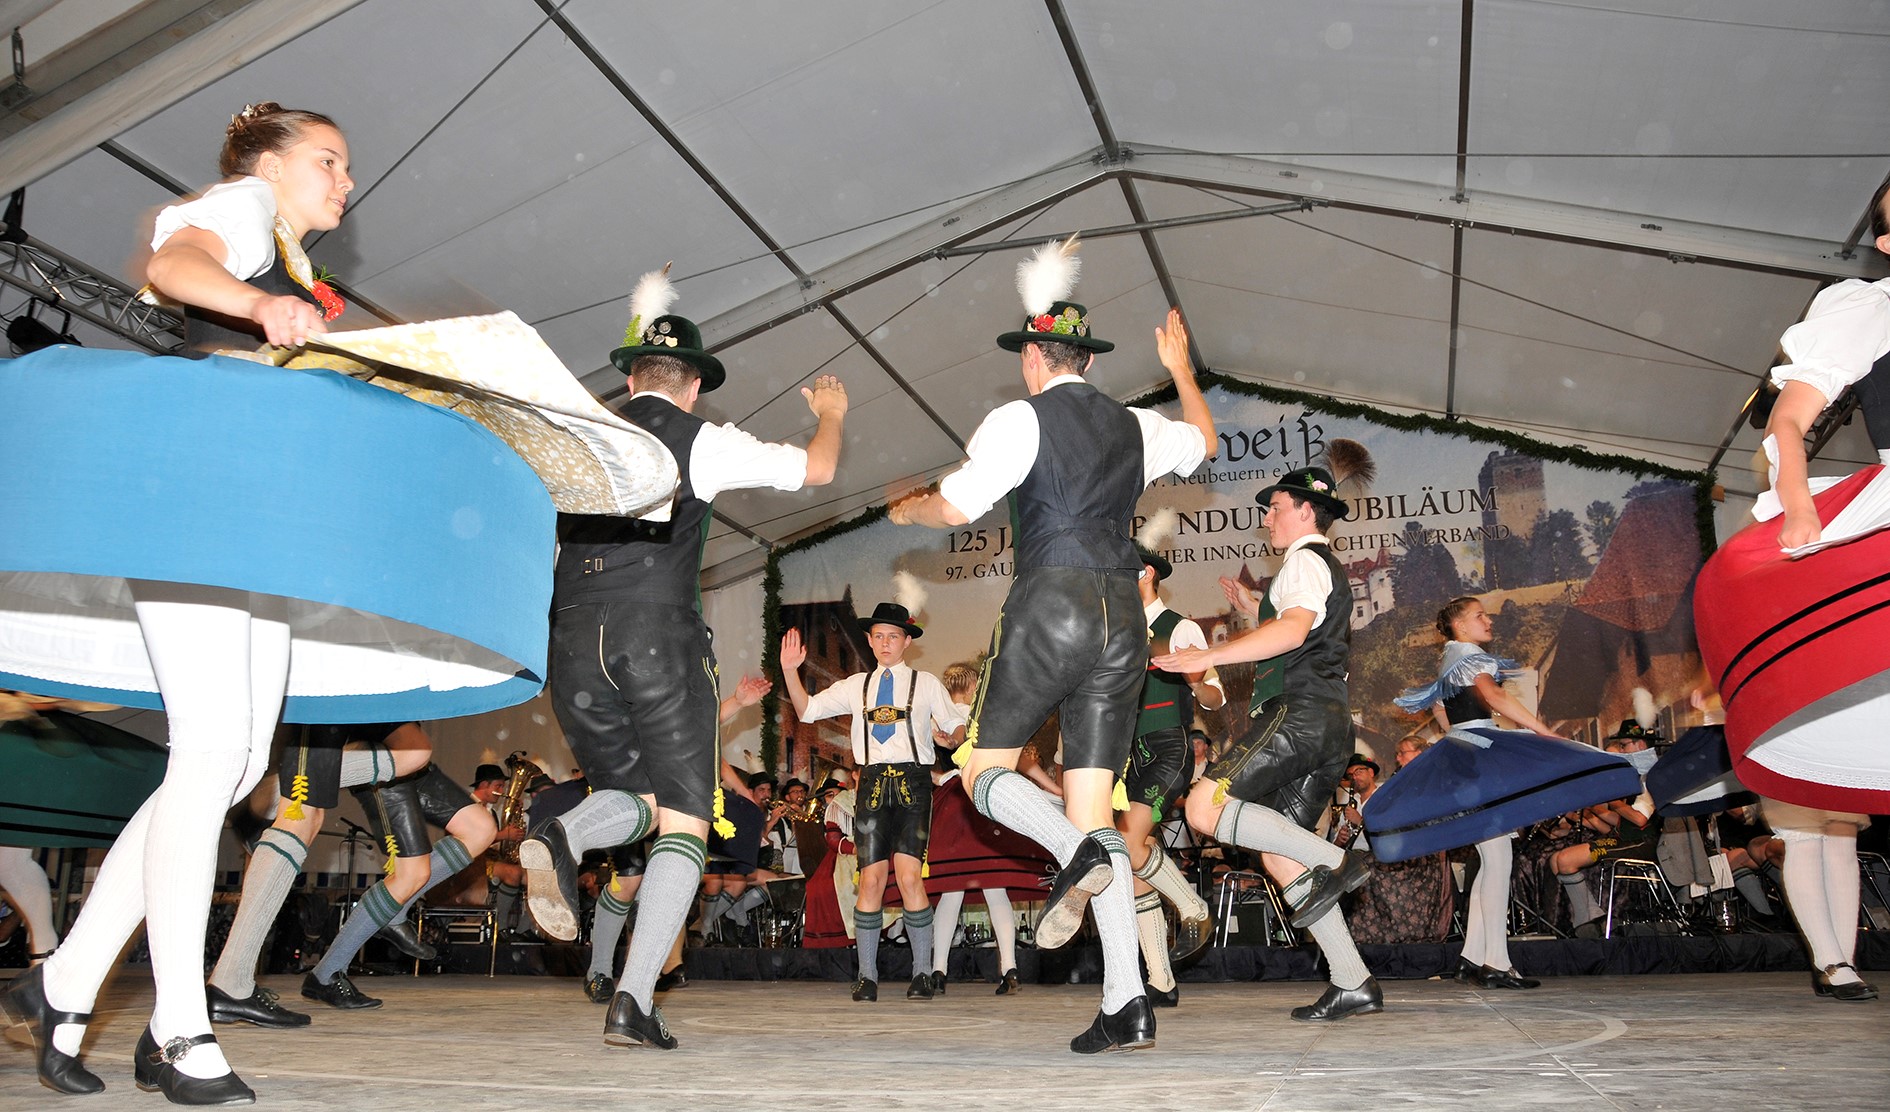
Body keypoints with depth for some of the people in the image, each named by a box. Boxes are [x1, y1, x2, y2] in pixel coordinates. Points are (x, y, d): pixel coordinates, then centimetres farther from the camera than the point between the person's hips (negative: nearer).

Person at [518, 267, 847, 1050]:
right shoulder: (701, 442, 5)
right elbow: (816, 467, 9)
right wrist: (830, 414, 29)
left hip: (572, 641, 5)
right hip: (658, 636, -4)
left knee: (637, 799, 21)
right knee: (683, 823, 2)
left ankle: (562, 838, -13)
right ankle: (633, 1001, -11)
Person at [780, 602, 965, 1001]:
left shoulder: (926, 683, 11)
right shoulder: (857, 685, 17)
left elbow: (957, 728, 8)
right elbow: (807, 710, 13)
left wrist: (954, 735, -15)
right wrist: (790, 671, 0)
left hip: (913, 781, -2)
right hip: (872, 782, 2)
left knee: (909, 876, -14)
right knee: (871, 880, -4)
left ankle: (921, 973, -2)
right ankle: (867, 975, 7)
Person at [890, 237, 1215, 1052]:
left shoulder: (1021, 419, 0)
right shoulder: (1135, 427, 18)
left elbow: (954, 507, -8)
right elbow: (1202, 441, 39)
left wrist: (906, 508, 15)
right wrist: (1181, 369, 53)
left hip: (1051, 607, -6)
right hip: (1122, 618, 6)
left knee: (986, 771, 8)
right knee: (1092, 805, 6)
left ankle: (1079, 852, -22)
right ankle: (1126, 1005, 0)